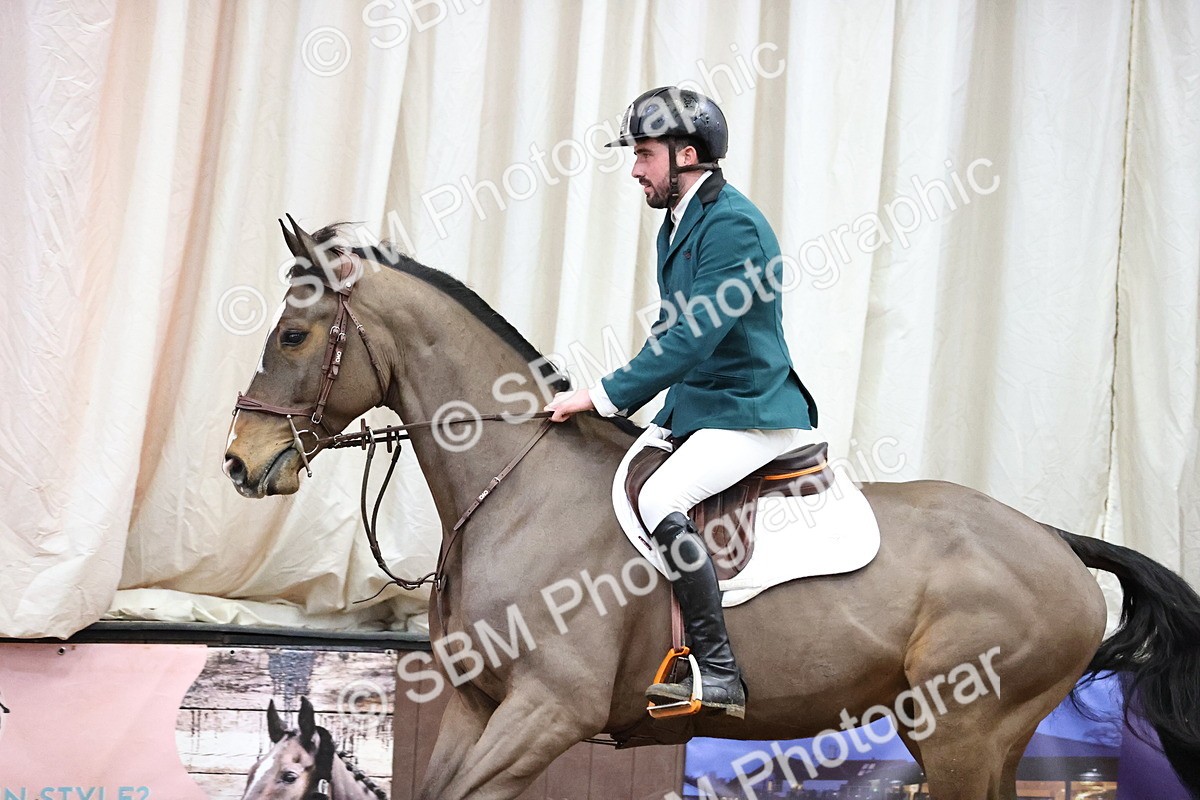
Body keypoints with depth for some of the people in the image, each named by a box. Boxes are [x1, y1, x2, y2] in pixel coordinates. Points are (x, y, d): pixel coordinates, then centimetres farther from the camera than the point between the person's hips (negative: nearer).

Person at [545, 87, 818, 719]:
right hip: (696, 411, 11)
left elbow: (694, 337, -24)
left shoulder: (731, 224, -17)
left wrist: (603, 397, -22)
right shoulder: (680, 222, 15)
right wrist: (653, 423, 13)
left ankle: (717, 673, -26)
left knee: (658, 500, -29)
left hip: (750, 415, -11)